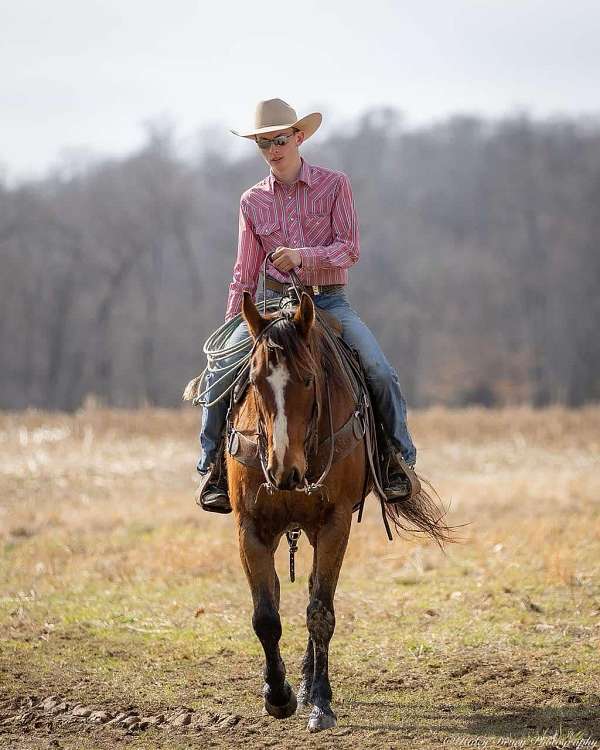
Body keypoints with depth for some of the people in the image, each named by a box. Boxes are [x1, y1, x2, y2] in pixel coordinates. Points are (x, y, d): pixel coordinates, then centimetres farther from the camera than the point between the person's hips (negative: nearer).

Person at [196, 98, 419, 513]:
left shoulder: (335, 184, 0)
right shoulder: (253, 201, 7)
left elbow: (350, 249, -7)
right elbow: (245, 273, 11)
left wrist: (303, 256, -24)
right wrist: (229, 328, 5)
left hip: (329, 301, -2)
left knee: (379, 370, -22)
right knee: (220, 372, -19)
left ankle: (399, 457, -5)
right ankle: (213, 466, -4)